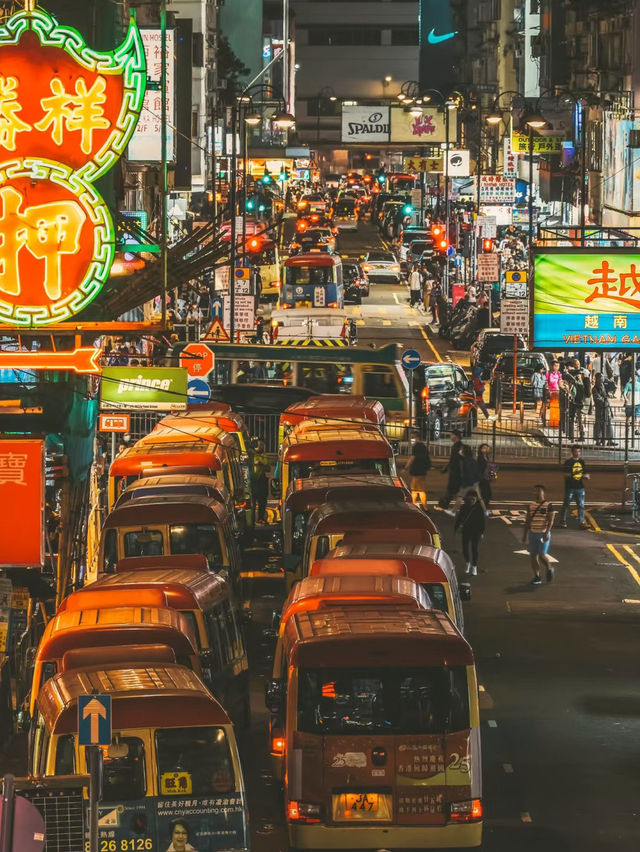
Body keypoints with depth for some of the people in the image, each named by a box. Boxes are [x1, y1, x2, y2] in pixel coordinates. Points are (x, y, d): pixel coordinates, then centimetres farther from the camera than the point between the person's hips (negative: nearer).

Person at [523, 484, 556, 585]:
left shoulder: (548, 506, -7)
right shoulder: (530, 506, 8)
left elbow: (551, 520, -11)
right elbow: (527, 521, 14)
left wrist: (547, 533, -21)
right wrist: (524, 535, 13)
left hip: (543, 534, -5)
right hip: (532, 534, 5)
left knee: (542, 555, -10)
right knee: (533, 555, 2)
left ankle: (549, 569, 20)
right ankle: (537, 577, 11)